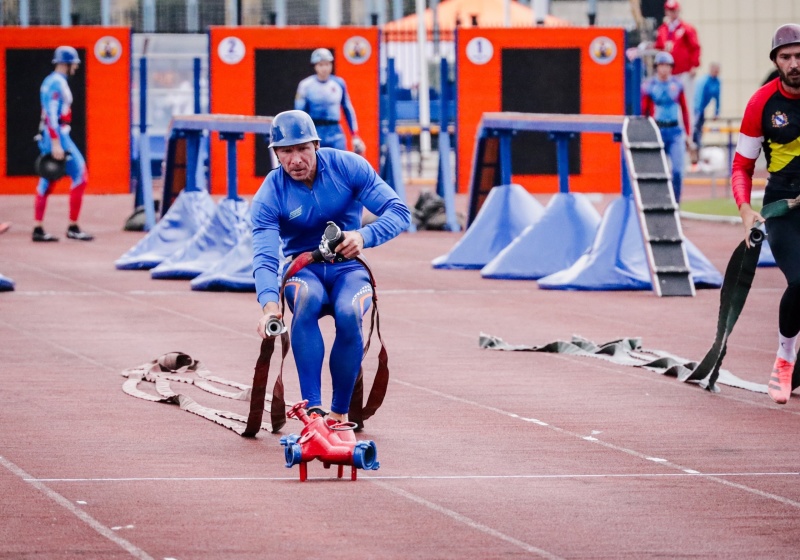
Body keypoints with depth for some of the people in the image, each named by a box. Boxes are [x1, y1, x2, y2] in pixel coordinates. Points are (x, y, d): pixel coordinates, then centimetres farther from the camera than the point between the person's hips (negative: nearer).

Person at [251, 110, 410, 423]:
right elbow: (264, 257, -23)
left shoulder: (348, 167, -10)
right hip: (302, 271, 0)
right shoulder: (270, 195, -11)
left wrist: (364, 236, -32)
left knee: (348, 314, -35)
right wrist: (269, 303, -43)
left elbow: (399, 213, -11)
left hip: (347, 268, 0)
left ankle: (340, 412, -20)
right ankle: (312, 407, -40)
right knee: (307, 298, -37)